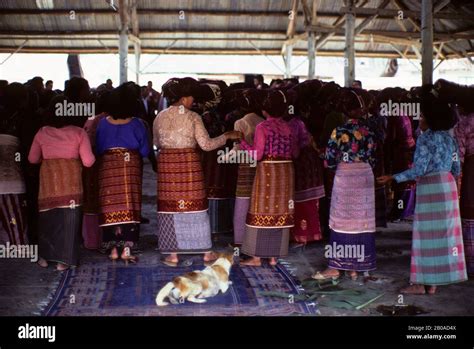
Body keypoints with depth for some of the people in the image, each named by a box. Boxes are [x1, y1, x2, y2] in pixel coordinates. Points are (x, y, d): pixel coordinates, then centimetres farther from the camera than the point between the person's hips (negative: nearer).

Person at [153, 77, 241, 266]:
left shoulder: (160, 117, 3)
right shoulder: (193, 117, -7)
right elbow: (206, 144, -10)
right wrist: (227, 136, 2)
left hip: (167, 164, 2)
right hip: (189, 164, -2)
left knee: (170, 207, 7)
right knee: (195, 206, 7)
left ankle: (173, 254, 9)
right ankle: (206, 252, 16)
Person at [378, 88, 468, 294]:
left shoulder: (426, 139, -12)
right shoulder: (449, 138, 10)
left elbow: (419, 169, -18)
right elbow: (456, 169, 11)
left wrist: (394, 178, -14)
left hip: (429, 189, -7)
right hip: (448, 186, 7)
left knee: (426, 234, -3)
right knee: (443, 233, 9)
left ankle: (420, 283, 2)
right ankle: (432, 283, 16)